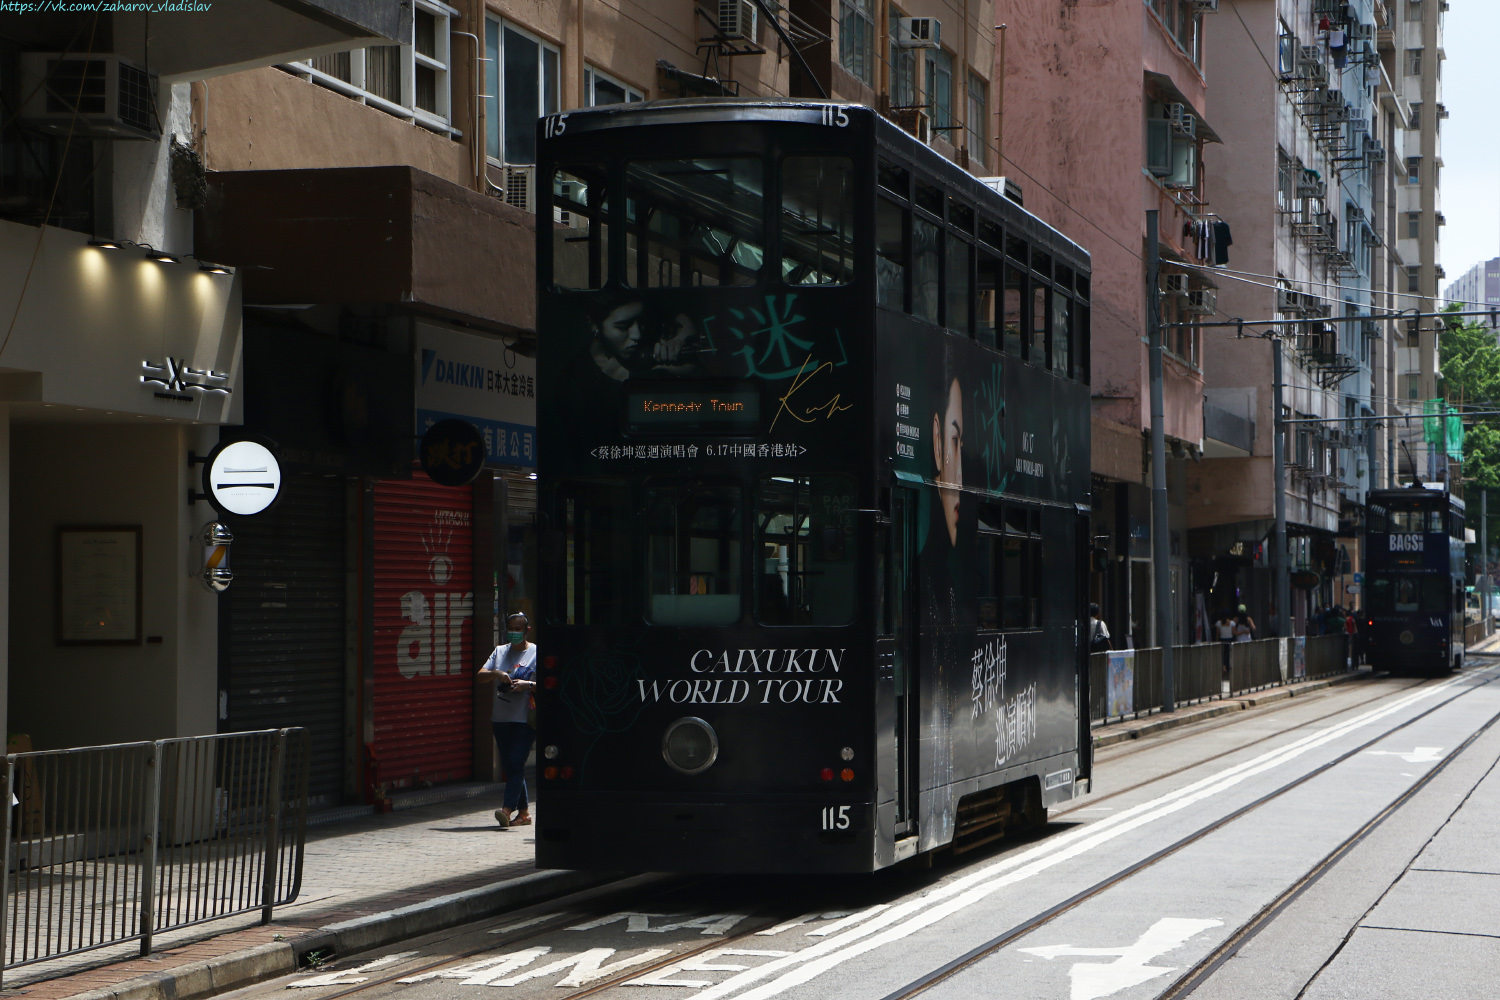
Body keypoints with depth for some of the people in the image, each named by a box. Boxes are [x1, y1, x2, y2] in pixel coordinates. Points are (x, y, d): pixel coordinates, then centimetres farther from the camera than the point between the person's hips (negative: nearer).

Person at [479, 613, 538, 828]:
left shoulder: (536, 653, 2)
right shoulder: (500, 651, 15)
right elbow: (481, 675, 6)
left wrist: (528, 685, -19)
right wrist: (496, 673, -15)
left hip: (525, 719, -6)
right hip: (501, 717, 6)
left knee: (516, 762, -16)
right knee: (509, 765, 8)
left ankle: (508, 809, -24)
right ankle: (523, 812, 16)